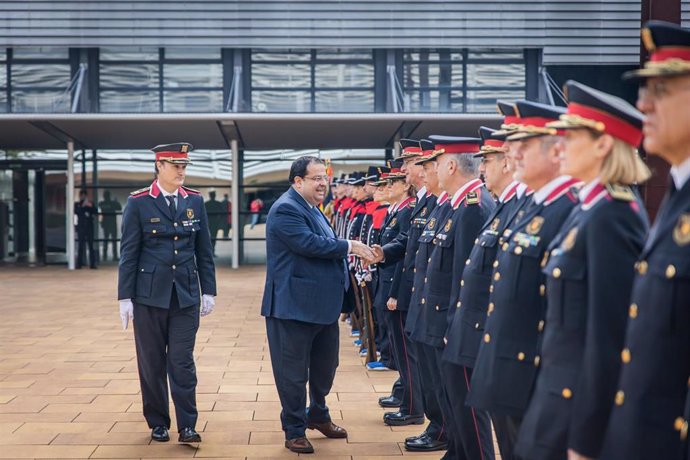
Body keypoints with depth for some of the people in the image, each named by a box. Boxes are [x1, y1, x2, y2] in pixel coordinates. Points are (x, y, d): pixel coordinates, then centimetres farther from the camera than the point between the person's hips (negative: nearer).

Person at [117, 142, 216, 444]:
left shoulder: (195, 201, 5)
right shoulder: (139, 202, -4)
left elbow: (204, 250, 8)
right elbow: (128, 252, -4)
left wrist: (208, 291, 5)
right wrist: (124, 297, -6)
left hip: (186, 295, 2)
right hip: (149, 294, -1)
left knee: (182, 361, 0)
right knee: (152, 362, 7)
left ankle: (187, 426, 4)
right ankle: (158, 423, 19)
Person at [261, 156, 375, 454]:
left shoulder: (312, 209, 15)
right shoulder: (286, 209, -17)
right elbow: (309, 243, -27)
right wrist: (350, 247, -20)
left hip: (323, 305, 10)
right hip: (294, 306, -10)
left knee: (325, 364, 20)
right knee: (294, 371, 3)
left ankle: (318, 415, 39)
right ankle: (294, 430, 14)